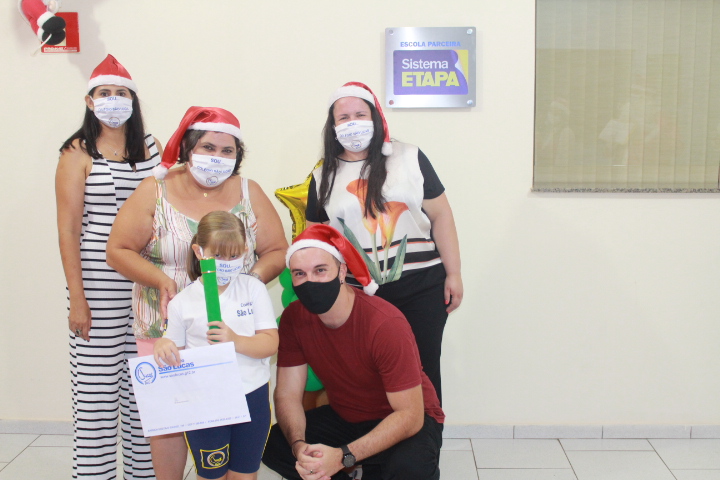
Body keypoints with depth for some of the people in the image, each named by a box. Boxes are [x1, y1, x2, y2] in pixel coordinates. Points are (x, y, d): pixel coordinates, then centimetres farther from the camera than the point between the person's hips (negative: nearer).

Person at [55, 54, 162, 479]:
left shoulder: (151, 148, 11)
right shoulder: (78, 153, 0)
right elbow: (68, 229, -3)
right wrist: (77, 299, -9)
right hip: (99, 288, -3)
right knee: (97, 391, 1)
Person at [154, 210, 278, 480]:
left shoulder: (254, 289, -2)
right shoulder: (182, 302, -2)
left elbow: (270, 343, -7)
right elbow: (175, 349, 5)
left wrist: (235, 340, -24)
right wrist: (163, 347, -18)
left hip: (252, 397, 0)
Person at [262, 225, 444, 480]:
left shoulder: (386, 324, -29)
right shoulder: (294, 318, -12)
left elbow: (409, 414, -27)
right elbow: (287, 394, -9)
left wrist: (343, 456, -35)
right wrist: (299, 446, -29)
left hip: (407, 422, -5)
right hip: (345, 418, 5)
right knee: (271, 445, -14)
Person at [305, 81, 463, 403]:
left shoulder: (409, 158, 2)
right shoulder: (324, 177, 7)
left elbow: (440, 215, 2)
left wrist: (454, 274, -1)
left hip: (422, 287, -1)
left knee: (422, 369, 7)